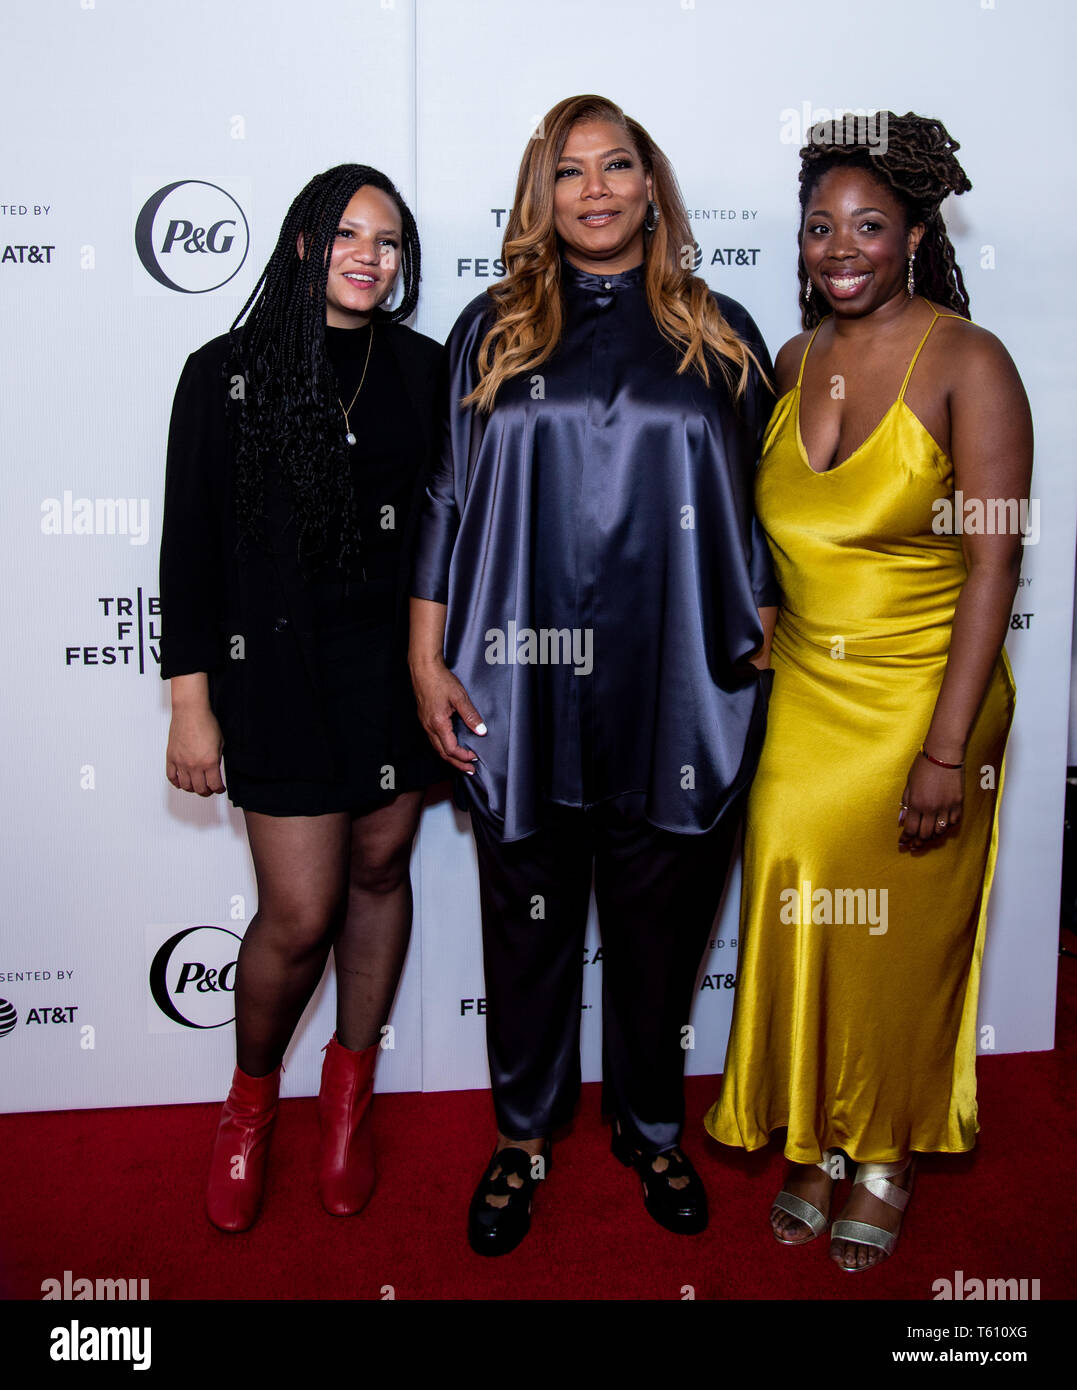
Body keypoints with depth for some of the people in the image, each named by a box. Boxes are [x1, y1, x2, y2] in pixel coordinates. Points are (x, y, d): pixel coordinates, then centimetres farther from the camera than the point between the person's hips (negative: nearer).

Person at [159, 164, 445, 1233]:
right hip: (280, 672, -3)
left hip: (399, 662, 3)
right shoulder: (227, 372, -1)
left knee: (380, 872, 12)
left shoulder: (424, 371, 5)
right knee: (300, 915, -2)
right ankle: (251, 1097, 28)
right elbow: (190, 545, -1)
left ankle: (349, 1093, 34)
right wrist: (190, 703, -4)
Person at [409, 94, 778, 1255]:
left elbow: (758, 506, 10)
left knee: (659, 925, 12)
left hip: (675, 692, 1)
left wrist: (760, 650, 3)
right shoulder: (492, 330, 7)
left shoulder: (719, 333, 8)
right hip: (522, 689, 0)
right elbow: (444, 501, 5)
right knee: (529, 922, 11)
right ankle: (523, 1137, 33)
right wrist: (427, 660, 0)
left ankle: (650, 1127, 36)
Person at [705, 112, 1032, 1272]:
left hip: (919, 699, -4)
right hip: (801, 696, 5)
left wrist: (947, 749, -19)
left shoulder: (968, 362, -11)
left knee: (904, 942, 9)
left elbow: (992, 563, -15)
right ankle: (816, 1138, 32)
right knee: (796, 920, 9)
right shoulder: (795, 360, 6)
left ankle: (890, 1151, 33)